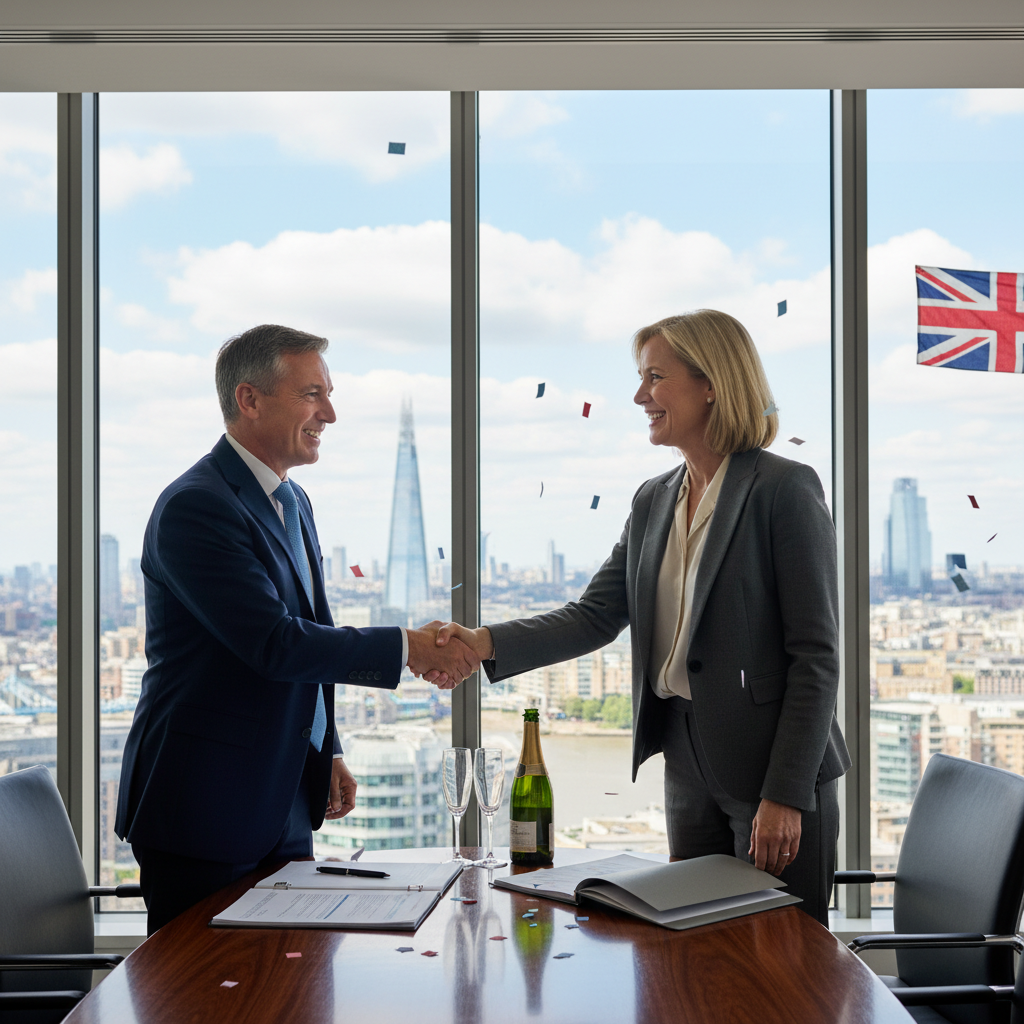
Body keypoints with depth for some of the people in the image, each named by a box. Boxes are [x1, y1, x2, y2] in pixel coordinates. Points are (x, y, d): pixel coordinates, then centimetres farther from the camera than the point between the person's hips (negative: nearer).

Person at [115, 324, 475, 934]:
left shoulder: (293, 502, 14)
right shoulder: (195, 506, -17)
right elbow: (274, 643, -24)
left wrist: (329, 752, 17)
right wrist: (407, 648, -20)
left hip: (286, 806, 9)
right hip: (205, 810, -8)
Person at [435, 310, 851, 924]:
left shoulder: (785, 489, -11)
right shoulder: (653, 502, 11)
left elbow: (815, 653, -13)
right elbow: (595, 618, 6)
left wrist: (784, 794, -17)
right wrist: (487, 643, -9)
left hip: (776, 770, -7)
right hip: (691, 774, 7)